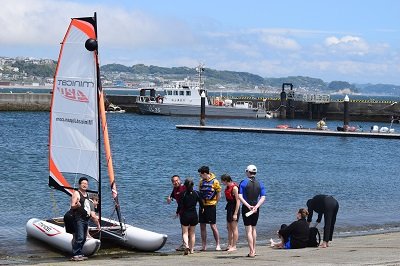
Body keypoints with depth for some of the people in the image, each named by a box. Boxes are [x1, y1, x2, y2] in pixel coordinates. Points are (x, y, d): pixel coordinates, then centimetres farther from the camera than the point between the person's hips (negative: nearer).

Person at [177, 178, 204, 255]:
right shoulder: (196, 193, -3)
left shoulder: (183, 194, -10)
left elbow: (180, 206, -11)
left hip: (185, 215, -2)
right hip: (194, 215, 3)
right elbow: (201, 203, 6)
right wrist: (202, 209, 27)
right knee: (192, 233, 14)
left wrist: (178, 213, 6)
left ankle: (186, 245, -21)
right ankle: (191, 249, 15)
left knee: (185, 233, 4)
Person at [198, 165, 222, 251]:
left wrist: (213, 203, -2)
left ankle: (217, 245, 4)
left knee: (213, 226, -4)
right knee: (202, 226, 5)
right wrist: (201, 202, 9)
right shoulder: (201, 181, 9)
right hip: (203, 206, 6)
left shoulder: (214, 181, -7)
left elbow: (219, 195, -2)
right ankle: (204, 246, 11)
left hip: (211, 206, -6)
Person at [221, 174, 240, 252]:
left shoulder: (234, 188, -18)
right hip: (229, 207, 10)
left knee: (234, 228, -3)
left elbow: (238, 201, -20)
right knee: (229, 228, 14)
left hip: (234, 208, -10)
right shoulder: (227, 187, 9)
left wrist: (235, 214, -21)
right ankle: (229, 245, 22)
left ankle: (234, 246, 3)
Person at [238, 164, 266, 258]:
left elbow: (240, 197, -14)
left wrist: (248, 206, -15)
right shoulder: (260, 184, 5)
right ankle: (253, 250, 26)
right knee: (253, 228, 20)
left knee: (248, 229, -3)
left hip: (246, 208, -4)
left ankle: (251, 252, -10)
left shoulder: (244, 183, -5)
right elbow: (263, 198, -2)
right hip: (256, 208, 4)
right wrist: (256, 206, -10)